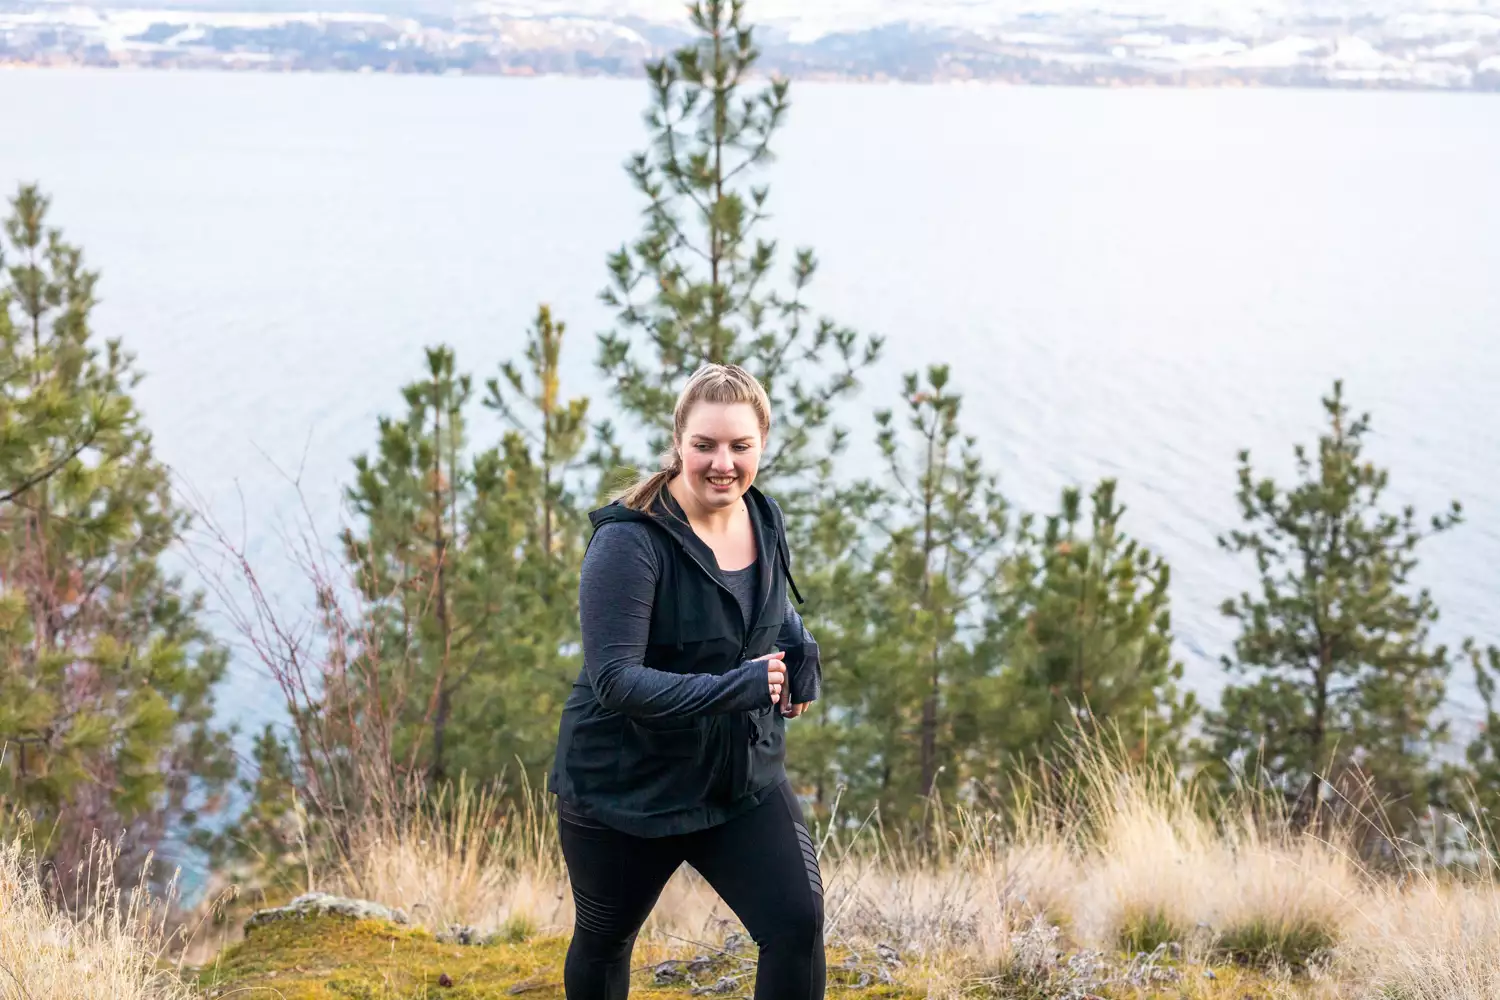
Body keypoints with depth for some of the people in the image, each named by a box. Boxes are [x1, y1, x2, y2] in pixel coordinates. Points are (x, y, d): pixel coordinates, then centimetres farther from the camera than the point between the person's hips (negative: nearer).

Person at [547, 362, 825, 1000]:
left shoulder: (765, 521, -2)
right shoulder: (630, 541, -23)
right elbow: (615, 679, -29)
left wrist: (800, 651, -3)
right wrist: (734, 688, -36)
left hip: (744, 778, 5)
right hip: (625, 786, -4)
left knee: (798, 924, -11)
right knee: (603, 942, 17)